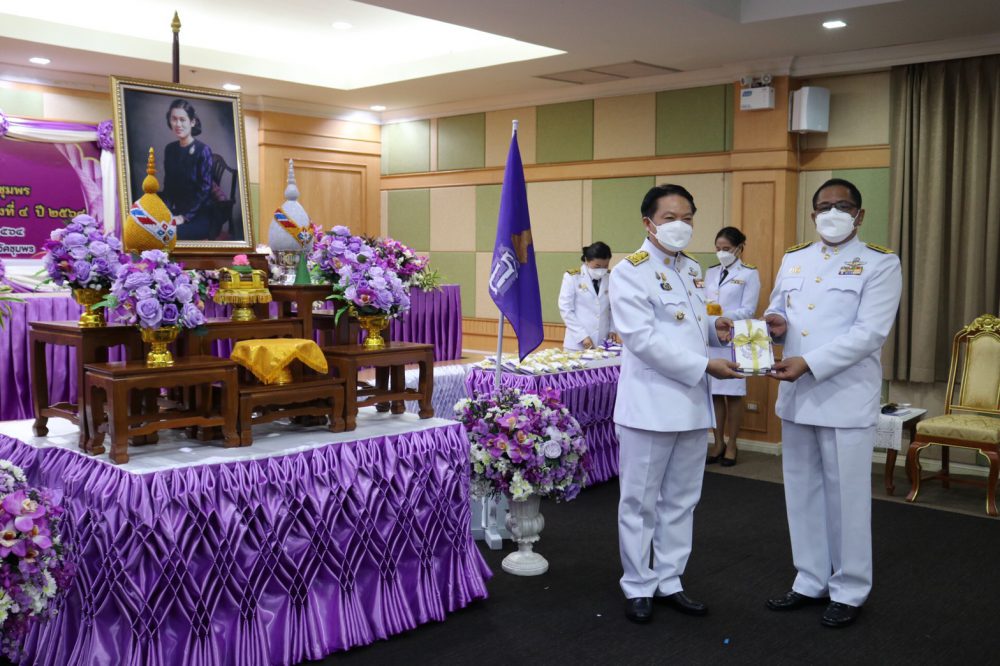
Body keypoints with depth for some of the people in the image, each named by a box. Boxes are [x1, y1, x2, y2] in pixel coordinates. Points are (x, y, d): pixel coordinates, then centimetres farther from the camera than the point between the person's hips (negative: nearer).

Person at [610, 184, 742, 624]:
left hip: (693, 405, 7)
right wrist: (704, 366, -21)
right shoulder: (629, 272, -10)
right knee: (640, 503, 6)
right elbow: (643, 339, -19)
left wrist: (715, 329, 0)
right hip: (650, 405, -7)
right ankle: (638, 587, 20)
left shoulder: (693, 271, 13)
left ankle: (669, 581, 28)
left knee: (681, 501, 15)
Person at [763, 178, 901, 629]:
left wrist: (809, 363, -24)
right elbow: (776, 309, 20)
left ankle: (849, 591, 18)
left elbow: (869, 332, -15)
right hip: (796, 395, 6)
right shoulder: (793, 260, 13)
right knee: (802, 490, 12)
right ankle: (811, 581, 26)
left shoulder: (880, 264, -5)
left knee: (846, 495, 3)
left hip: (846, 398, -5)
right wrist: (775, 322, -5)